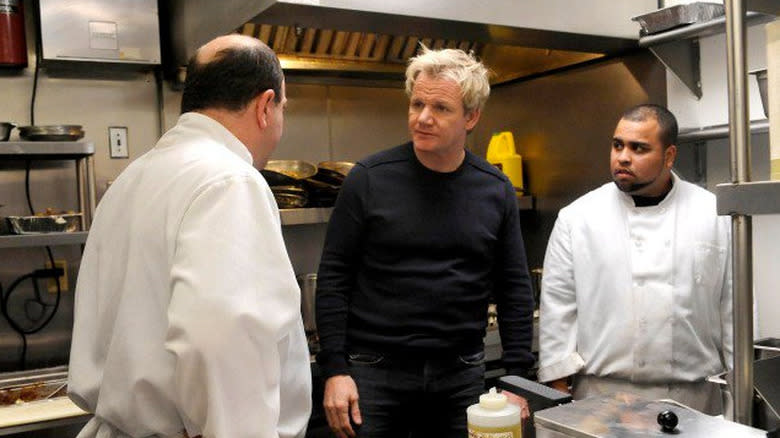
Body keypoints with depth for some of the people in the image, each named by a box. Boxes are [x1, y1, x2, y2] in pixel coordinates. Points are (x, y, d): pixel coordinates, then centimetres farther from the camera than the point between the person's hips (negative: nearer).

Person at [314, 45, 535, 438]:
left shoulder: (497, 191, 1)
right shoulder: (368, 180, -6)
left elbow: (515, 289, 6)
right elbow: (333, 277, -4)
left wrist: (516, 379, 2)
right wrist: (335, 370, -9)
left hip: (461, 376, 3)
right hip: (374, 373, -2)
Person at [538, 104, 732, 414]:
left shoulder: (714, 216, 2)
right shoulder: (576, 218, -2)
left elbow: (733, 307, 6)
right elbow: (557, 308, -2)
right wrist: (558, 392, -5)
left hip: (693, 397, 2)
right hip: (602, 395, -1)